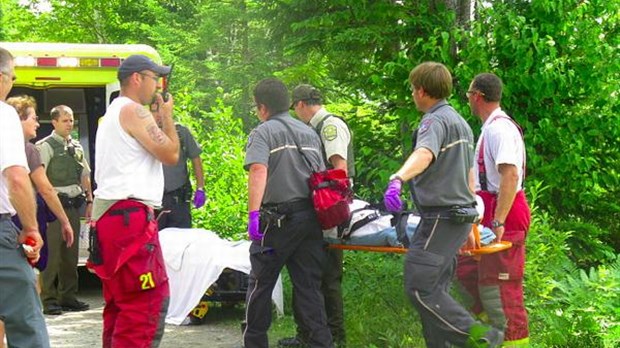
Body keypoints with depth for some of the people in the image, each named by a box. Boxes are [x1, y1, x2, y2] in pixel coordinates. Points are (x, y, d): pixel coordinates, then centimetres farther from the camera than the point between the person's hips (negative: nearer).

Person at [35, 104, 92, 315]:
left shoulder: (77, 147, 17)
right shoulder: (45, 146, -5)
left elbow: (85, 176, 22)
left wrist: (89, 201, 16)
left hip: (73, 205, 7)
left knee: (71, 254, 11)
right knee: (51, 254, -7)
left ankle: (68, 297, 20)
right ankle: (49, 300, -4)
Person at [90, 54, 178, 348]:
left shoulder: (113, 113, 23)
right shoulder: (134, 111, -9)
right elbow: (171, 154, -11)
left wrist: (156, 118, 18)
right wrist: (166, 116, 2)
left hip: (108, 213, 11)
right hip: (131, 215, -11)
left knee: (119, 301, 14)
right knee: (150, 300, -14)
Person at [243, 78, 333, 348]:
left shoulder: (262, 133, -3)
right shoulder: (310, 133, 17)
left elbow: (258, 171, -20)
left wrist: (253, 214, -26)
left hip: (278, 219, -5)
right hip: (311, 218, 6)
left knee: (261, 283, 8)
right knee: (309, 286, 7)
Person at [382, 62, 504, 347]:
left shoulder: (435, 120, -12)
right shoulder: (460, 122, 20)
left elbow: (424, 154, -36)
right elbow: (469, 178, 25)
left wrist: (398, 179, -53)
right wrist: (469, 223, 31)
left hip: (441, 217, -10)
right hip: (460, 215, 10)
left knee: (419, 287, -10)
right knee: (433, 290, 12)